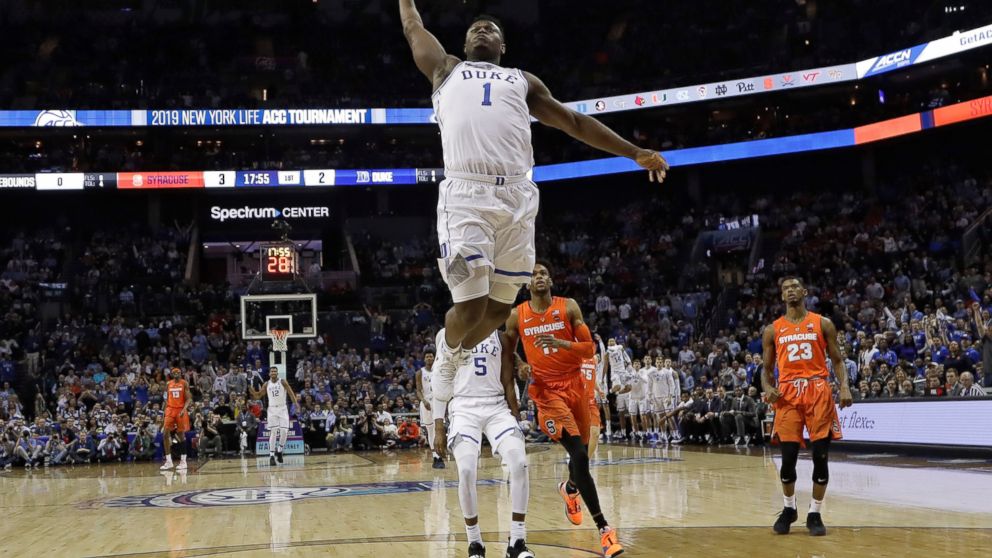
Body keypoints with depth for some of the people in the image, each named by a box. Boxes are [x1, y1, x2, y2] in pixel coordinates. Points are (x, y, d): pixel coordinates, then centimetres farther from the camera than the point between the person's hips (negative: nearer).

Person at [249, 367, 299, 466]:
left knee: (284, 431, -9)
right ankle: (271, 456, -5)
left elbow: (290, 393, -8)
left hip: (282, 408, -1)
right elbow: (258, 396, 12)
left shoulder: (283, 382, -2)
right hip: (272, 409, 1)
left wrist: (295, 402, -23)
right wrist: (252, 390, -8)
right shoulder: (267, 384, 5)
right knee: (273, 432, -7)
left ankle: (279, 451, 13)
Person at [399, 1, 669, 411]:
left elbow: (574, 121, 28)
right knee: (470, 307, -11)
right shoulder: (446, 69, 24)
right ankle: (447, 350, 24)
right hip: (465, 193, -3)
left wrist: (634, 152, 25)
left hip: (518, 196, 3)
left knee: (500, 307, 6)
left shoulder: (523, 81, 29)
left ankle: (460, 353, 37)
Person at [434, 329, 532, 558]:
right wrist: (438, 426, -1)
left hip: (497, 406, 2)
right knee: (466, 471, -20)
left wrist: (515, 418, 6)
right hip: (464, 407, -2)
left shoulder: (501, 338, 11)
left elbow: (508, 383, 13)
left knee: (519, 464, -19)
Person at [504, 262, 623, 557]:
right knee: (579, 455, -18)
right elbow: (508, 351, 17)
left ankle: (569, 488, 53)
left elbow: (590, 347, -5)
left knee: (581, 452, 15)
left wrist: (560, 342, -22)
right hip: (547, 390, -2)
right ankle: (604, 529, -17)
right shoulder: (517, 315, 1)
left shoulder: (569, 307, -1)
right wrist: (519, 366, -4)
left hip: (575, 385, 2)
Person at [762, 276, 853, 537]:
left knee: (820, 456, -4)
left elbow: (837, 360, 9)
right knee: (788, 457, -2)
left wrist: (844, 387, -8)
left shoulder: (823, 324, 8)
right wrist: (767, 387, -6)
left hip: (818, 391, -1)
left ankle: (815, 514, 7)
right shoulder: (772, 330, 12)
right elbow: (767, 368, 15)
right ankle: (789, 509, 20)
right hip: (788, 394, 1)